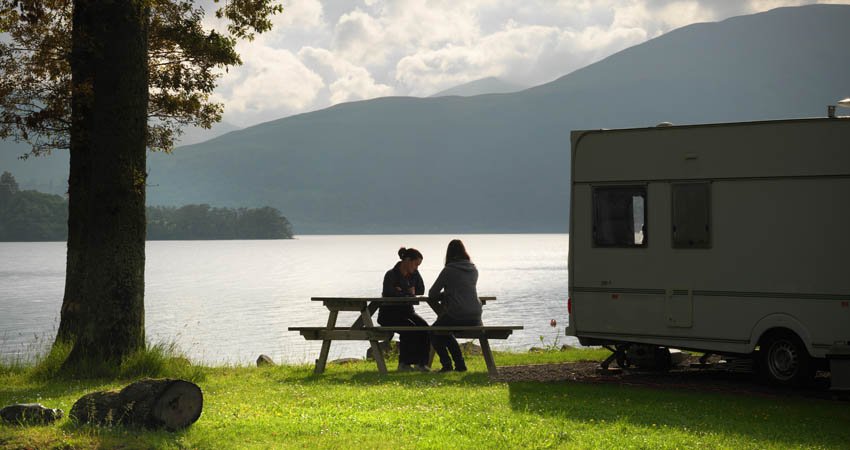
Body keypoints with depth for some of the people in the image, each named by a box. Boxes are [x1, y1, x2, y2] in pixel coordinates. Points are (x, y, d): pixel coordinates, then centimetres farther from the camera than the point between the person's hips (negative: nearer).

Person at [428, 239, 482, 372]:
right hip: (475, 318, 6)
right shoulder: (473, 270, 11)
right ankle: (459, 364, 28)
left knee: (433, 333, 21)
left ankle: (446, 364, 7)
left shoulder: (449, 270, -5)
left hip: (456, 316, -6)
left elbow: (432, 294, 1)